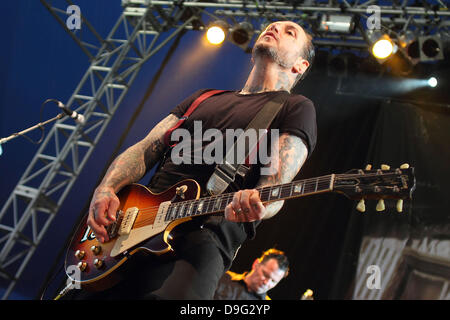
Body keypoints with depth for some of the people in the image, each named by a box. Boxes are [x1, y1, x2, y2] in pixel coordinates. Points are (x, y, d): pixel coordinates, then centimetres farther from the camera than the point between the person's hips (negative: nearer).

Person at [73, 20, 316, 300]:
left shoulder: (297, 108, 11)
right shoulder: (205, 98, 29)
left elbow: (276, 186, -4)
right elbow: (146, 149, 21)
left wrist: (256, 206, -29)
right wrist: (107, 189, 1)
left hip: (208, 230, -5)